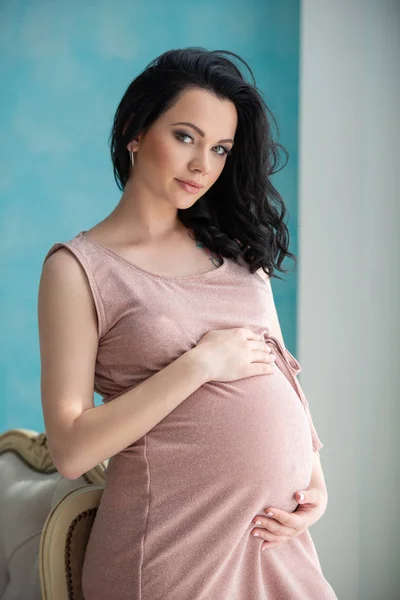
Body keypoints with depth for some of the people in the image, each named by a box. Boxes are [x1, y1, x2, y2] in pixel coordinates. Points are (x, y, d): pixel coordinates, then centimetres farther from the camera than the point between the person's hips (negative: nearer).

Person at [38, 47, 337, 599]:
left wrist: (314, 477, -1)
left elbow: (281, 370, 14)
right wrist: (200, 364, -17)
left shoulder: (237, 246, 10)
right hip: (176, 541, -5)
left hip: (277, 533, 5)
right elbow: (72, 450, -13)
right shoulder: (79, 267, -6)